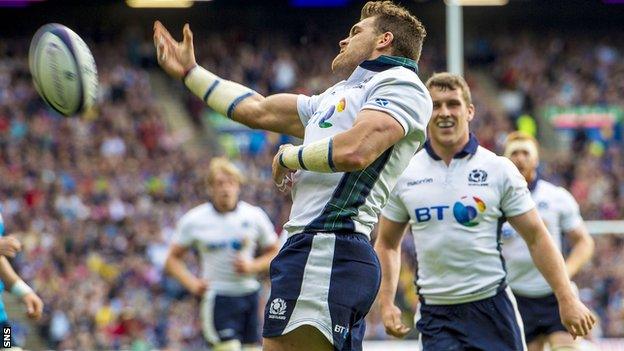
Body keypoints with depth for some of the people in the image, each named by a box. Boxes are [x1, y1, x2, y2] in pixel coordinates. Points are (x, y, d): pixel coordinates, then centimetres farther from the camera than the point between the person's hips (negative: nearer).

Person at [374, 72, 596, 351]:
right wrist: (386, 304, 4)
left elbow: (536, 238, 2)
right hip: (436, 316, 1)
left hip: (493, 308, -1)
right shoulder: (403, 175, 4)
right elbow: (387, 243, 15)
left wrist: (567, 298, -4)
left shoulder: (498, 169, 0)